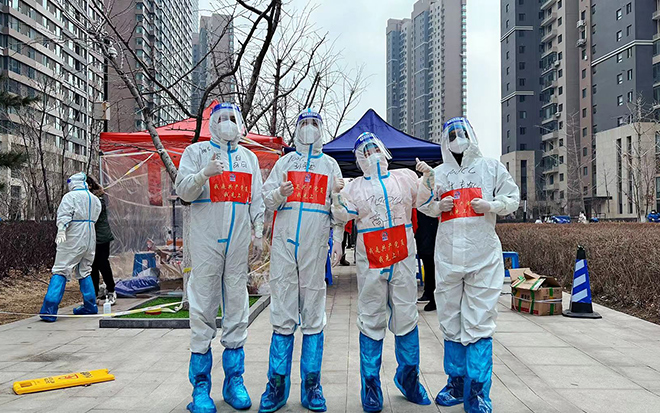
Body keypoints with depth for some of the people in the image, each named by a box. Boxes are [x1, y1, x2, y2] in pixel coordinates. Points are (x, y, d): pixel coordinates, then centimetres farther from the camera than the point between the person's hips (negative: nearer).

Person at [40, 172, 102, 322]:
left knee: (60, 271, -7)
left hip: (73, 238, -6)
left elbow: (64, 214, -17)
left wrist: (61, 230, -27)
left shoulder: (70, 196, -3)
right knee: (85, 272, 17)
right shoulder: (95, 199, 17)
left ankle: (49, 310, -14)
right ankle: (90, 306, 18)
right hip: (90, 239, 6)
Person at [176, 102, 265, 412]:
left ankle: (234, 381, 15)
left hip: (239, 242, 3)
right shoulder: (196, 152, 7)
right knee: (203, 309, -3)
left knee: (237, 308, 5)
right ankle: (200, 387, 5)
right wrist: (204, 173, -22)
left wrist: (258, 233, 8)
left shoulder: (249, 157, 18)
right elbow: (183, 190, -4)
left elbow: (257, 199, 18)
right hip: (207, 240, -3)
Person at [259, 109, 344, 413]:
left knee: (313, 315, 1)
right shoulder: (285, 162, 17)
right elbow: (267, 198, 11)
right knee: (283, 315, 0)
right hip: (284, 242, 1)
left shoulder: (330, 165, 15)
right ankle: (277, 385, 7)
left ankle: (311, 386, 9)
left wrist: (337, 241, 1)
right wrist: (279, 193, -11)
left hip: (315, 245, 0)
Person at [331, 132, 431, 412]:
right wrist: (338, 198, -18)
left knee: (406, 316, 5)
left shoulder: (405, 177, 14)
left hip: (403, 256, 1)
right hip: (370, 258, -1)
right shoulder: (355, 187, 12)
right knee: (371, 320, 1)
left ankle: (408, 378, 21)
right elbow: (344, 216, 0)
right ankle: (370, 384, 11)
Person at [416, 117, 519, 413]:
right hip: (447, 256, 3)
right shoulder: (437, 173, 12)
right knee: (450, 320, 10)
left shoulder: (491, 167, 6)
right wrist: (437, 205, -4)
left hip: (483, 256, -3)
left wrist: (491, 205, -9)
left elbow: (513, 197, 9)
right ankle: (456, 383, 24)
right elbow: (424, 205, 17)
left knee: (478, 322, -5)